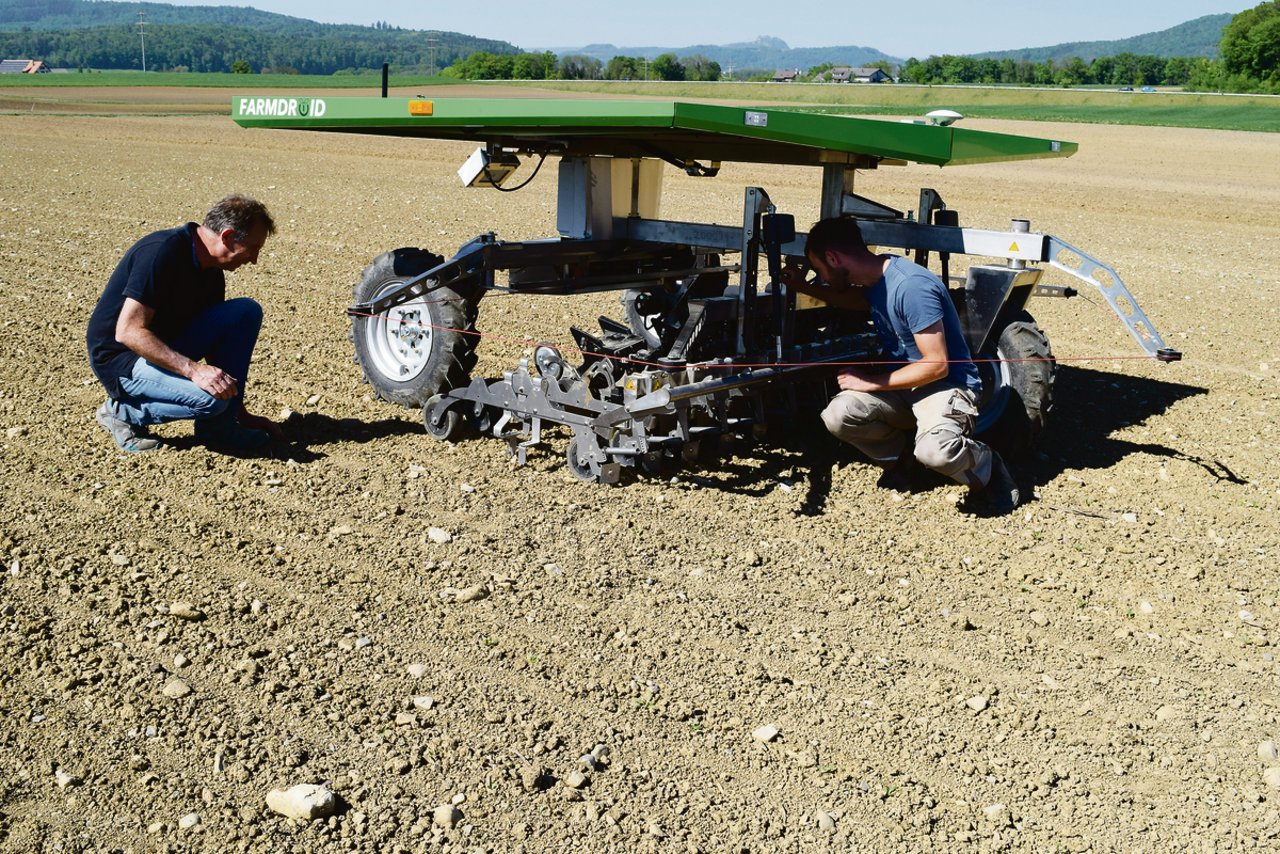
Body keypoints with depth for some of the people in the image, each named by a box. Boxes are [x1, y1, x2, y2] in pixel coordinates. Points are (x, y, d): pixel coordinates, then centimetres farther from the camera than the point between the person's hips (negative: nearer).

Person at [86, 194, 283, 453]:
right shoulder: (162, 252, -24)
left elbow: (218, 345, 12)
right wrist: (194, 369, -34)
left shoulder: (212, 272, 2)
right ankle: (122, 410, -4)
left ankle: (218, 425, -3)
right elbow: (128, 332, -28)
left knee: (247, 312, -6)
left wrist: (241, 413, 14)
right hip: (120, 358, -8)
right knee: (211, 398, -30)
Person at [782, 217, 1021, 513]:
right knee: (837, 416, -19)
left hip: (946, 383, -8)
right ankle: (901, 457, 9)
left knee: (934, 451, -37)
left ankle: (986, 469, -2)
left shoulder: (911, 286, -26)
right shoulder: (876, 276, 2)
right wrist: (805, 288, 17)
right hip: (901, 383, 8)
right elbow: (857, 299, 30)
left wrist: (870, 382, -18)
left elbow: (937, 365, -25)